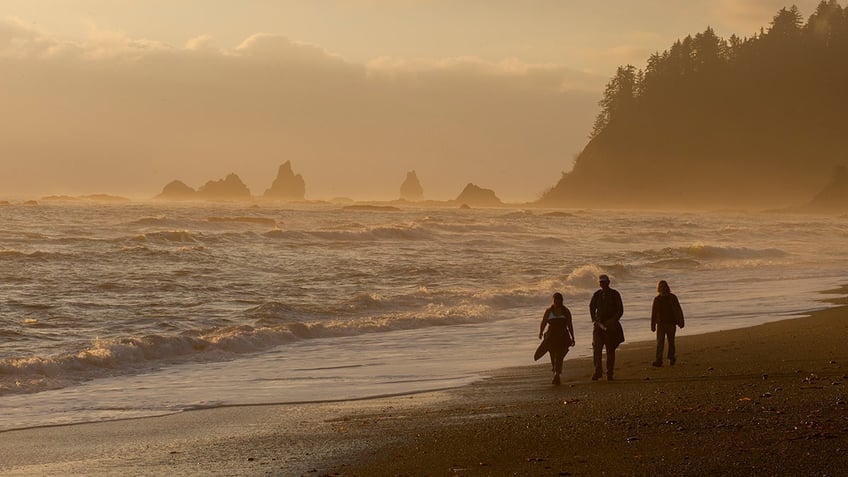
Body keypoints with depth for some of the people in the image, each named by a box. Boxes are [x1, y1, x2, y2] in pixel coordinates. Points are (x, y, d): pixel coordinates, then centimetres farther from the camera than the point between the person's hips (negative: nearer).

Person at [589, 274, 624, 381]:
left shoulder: (615, 294, 1)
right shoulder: (596, 295, 9)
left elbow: (620, 310, -1)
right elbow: (592, 308, 15)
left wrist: (613, 320, -14)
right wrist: (595, 321, -1)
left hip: (611, 325, -2)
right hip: (599, 324, 2)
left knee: (610, 350, 0)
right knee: (596, 348, -7)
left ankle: (609, 373, 6)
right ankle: (598, 371, 3)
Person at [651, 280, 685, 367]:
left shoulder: (672, 297, 0)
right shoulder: (657, 299, 3)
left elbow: (679, 310, 2)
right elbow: (653, 313, 6)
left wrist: (681, 322, -2)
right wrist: (653, 326, 5)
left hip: (671, 323, 0)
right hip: (661, 324, 0)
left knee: (671, 342, 9)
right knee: (660, 342, -8)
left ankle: (671, 358, 26)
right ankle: (658, 360, -11)